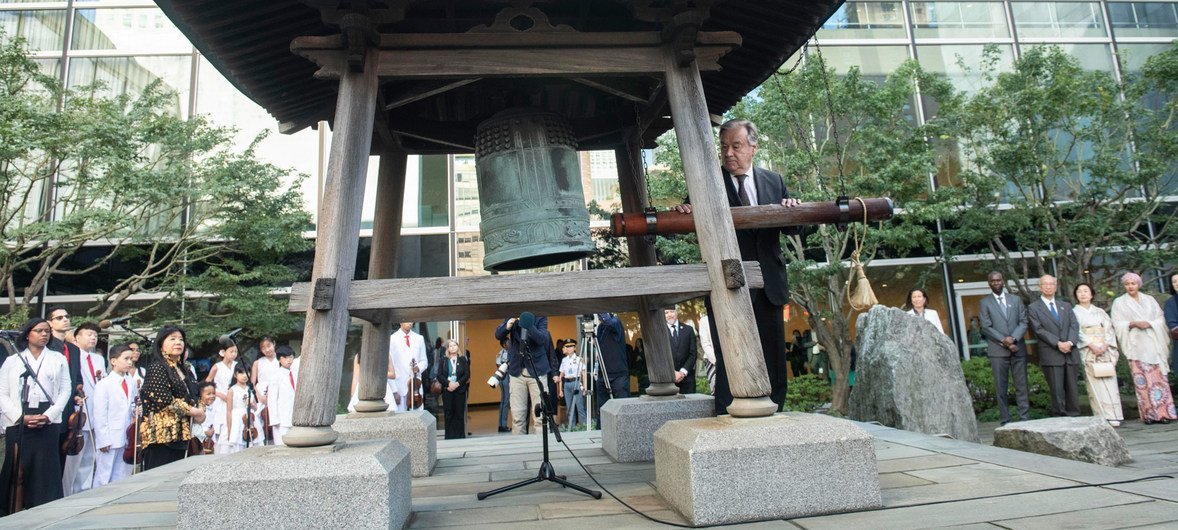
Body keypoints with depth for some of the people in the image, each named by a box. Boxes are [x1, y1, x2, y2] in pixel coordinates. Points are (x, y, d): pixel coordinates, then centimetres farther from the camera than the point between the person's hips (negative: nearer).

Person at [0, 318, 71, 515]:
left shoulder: (58, 359, 10)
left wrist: (48, 416, -8)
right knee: (16, 471, -1)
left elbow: (65, 391, 5)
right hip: (18, 423, 0)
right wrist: (22, 417, -9)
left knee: (45, 471, -2)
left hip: (48, 423, 0)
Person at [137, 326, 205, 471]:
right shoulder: (157, 367, -7)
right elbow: (163, 399, -17)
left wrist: (198, 411, 3)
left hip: (178, 434, 8)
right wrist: (194, 412, -9)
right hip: (161, 433, -8)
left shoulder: (180, 369, 18)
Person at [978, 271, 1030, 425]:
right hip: (998, 350, -2)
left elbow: (1023, 322, 5)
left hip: (1018, 348, 2)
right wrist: (1004, 341, -12)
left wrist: (1013, 338, -11)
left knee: (1021, 386, 3)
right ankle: (1006, 421, 4)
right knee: (1001, 388, 0)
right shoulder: (985, 303, 6)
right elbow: (986, 327, -2)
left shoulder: (1016, 300, 14)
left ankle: (1025, 419, 8)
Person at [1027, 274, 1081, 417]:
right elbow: (1039, 330, -5)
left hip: (1071, 353, 4)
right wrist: (1058, 343, -15)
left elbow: (1074, 325, 8)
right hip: (1051, 355, -4)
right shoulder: (1033, 308, 4)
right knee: (1057, 392, -4)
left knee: (1072, 390, 7)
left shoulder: (1066, 305, 19)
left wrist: (1070, 342, -10)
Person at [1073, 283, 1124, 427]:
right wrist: (1091, 345, -14)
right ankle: (1104, 417, -8)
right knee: (1096, 385, -8)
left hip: (1105, 350, 3)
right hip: (1088, 352, -3)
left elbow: (1109, 329, 8)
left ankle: (1114, 416, -3)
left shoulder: (1100, 312, 17)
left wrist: (1105, 345, -8)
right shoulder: (1074, 312, 7)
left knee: (1109, 382, -5)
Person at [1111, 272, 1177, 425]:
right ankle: (1149, 414, -4)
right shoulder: (1119, 302, 8)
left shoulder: (1149, 299, 14)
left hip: (1153, 344, 2)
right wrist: (1133, 323, -15)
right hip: (1136, 345, -2)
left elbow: (1161, 319, 8)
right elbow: (1117, 324, 1)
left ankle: (1163, 412, 0)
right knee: (1142, 380, -6)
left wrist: (1149, 323, -11)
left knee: (1158, 377, -3)